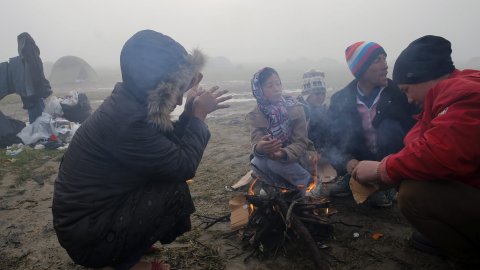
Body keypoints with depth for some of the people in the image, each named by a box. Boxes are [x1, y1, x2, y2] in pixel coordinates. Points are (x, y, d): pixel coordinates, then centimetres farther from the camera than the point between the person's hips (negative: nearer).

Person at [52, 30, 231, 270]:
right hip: (87, 236, -9)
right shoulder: (126, 119, -30)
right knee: (176, 189, -15)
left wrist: (191, 112, -4)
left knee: (168, 175, 7)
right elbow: (184, 165, -24)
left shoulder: (127, 102, -1)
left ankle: (132, 241, 18)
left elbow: (167, 146, 6)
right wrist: (199, 115, -13)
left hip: (94, 209, 9)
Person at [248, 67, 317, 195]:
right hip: (271, 157, 3)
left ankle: (307, 182, -7)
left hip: (297, 157, -2)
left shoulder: (295, 108, -13)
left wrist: (283, 154, -41)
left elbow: (301, 143, -19)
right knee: (257, 164, -28)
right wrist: (259, 148, -48)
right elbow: (256, 141, -22)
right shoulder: (256, 115, -7)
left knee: (275, 162, -32)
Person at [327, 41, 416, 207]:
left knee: (390, 127, -28)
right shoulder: (341, 99, -10)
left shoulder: (396, 92, -13)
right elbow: (336, 137, -12)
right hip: (360, 160, 2)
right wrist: (347, 161, -30)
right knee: (335, 156, -26)